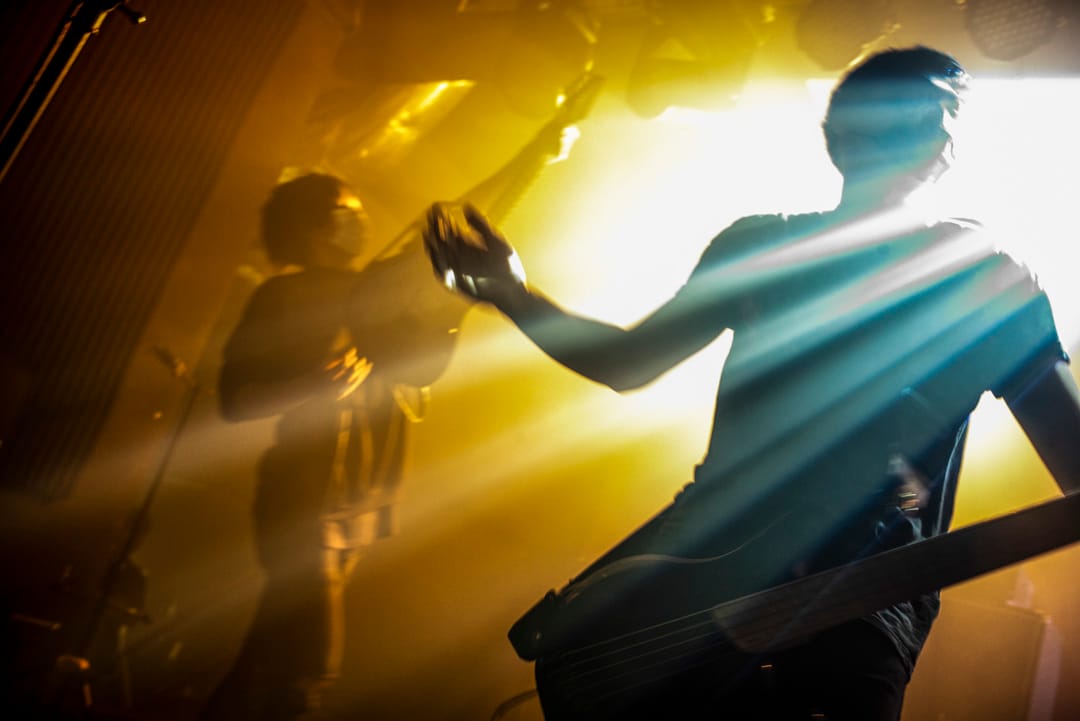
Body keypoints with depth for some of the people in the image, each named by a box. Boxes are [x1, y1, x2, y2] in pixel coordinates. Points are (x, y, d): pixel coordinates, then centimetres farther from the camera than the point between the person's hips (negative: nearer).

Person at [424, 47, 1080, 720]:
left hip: (863, 585, -2)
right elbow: (630, 361, 15)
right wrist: (511, 292, 1)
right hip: (715, 536, 3)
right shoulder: (759, 245, 13)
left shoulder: (988, 277, 6)